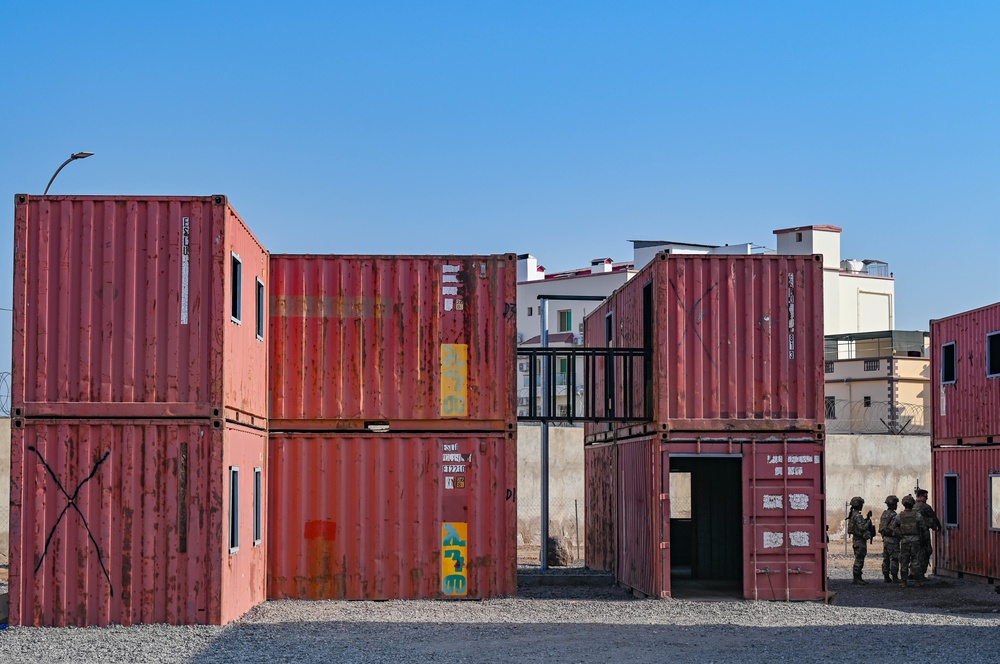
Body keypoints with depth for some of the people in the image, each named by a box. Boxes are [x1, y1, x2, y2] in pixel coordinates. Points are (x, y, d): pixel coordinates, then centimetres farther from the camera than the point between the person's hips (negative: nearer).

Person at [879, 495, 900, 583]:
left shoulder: (884, 514, 11)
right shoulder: (893, 515, -16)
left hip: (885, 539, 9)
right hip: (892, 539, -9)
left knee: (886, 558, 10)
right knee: (894, 558, -5)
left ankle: (886, 576, 12)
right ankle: (894, 577, -6)